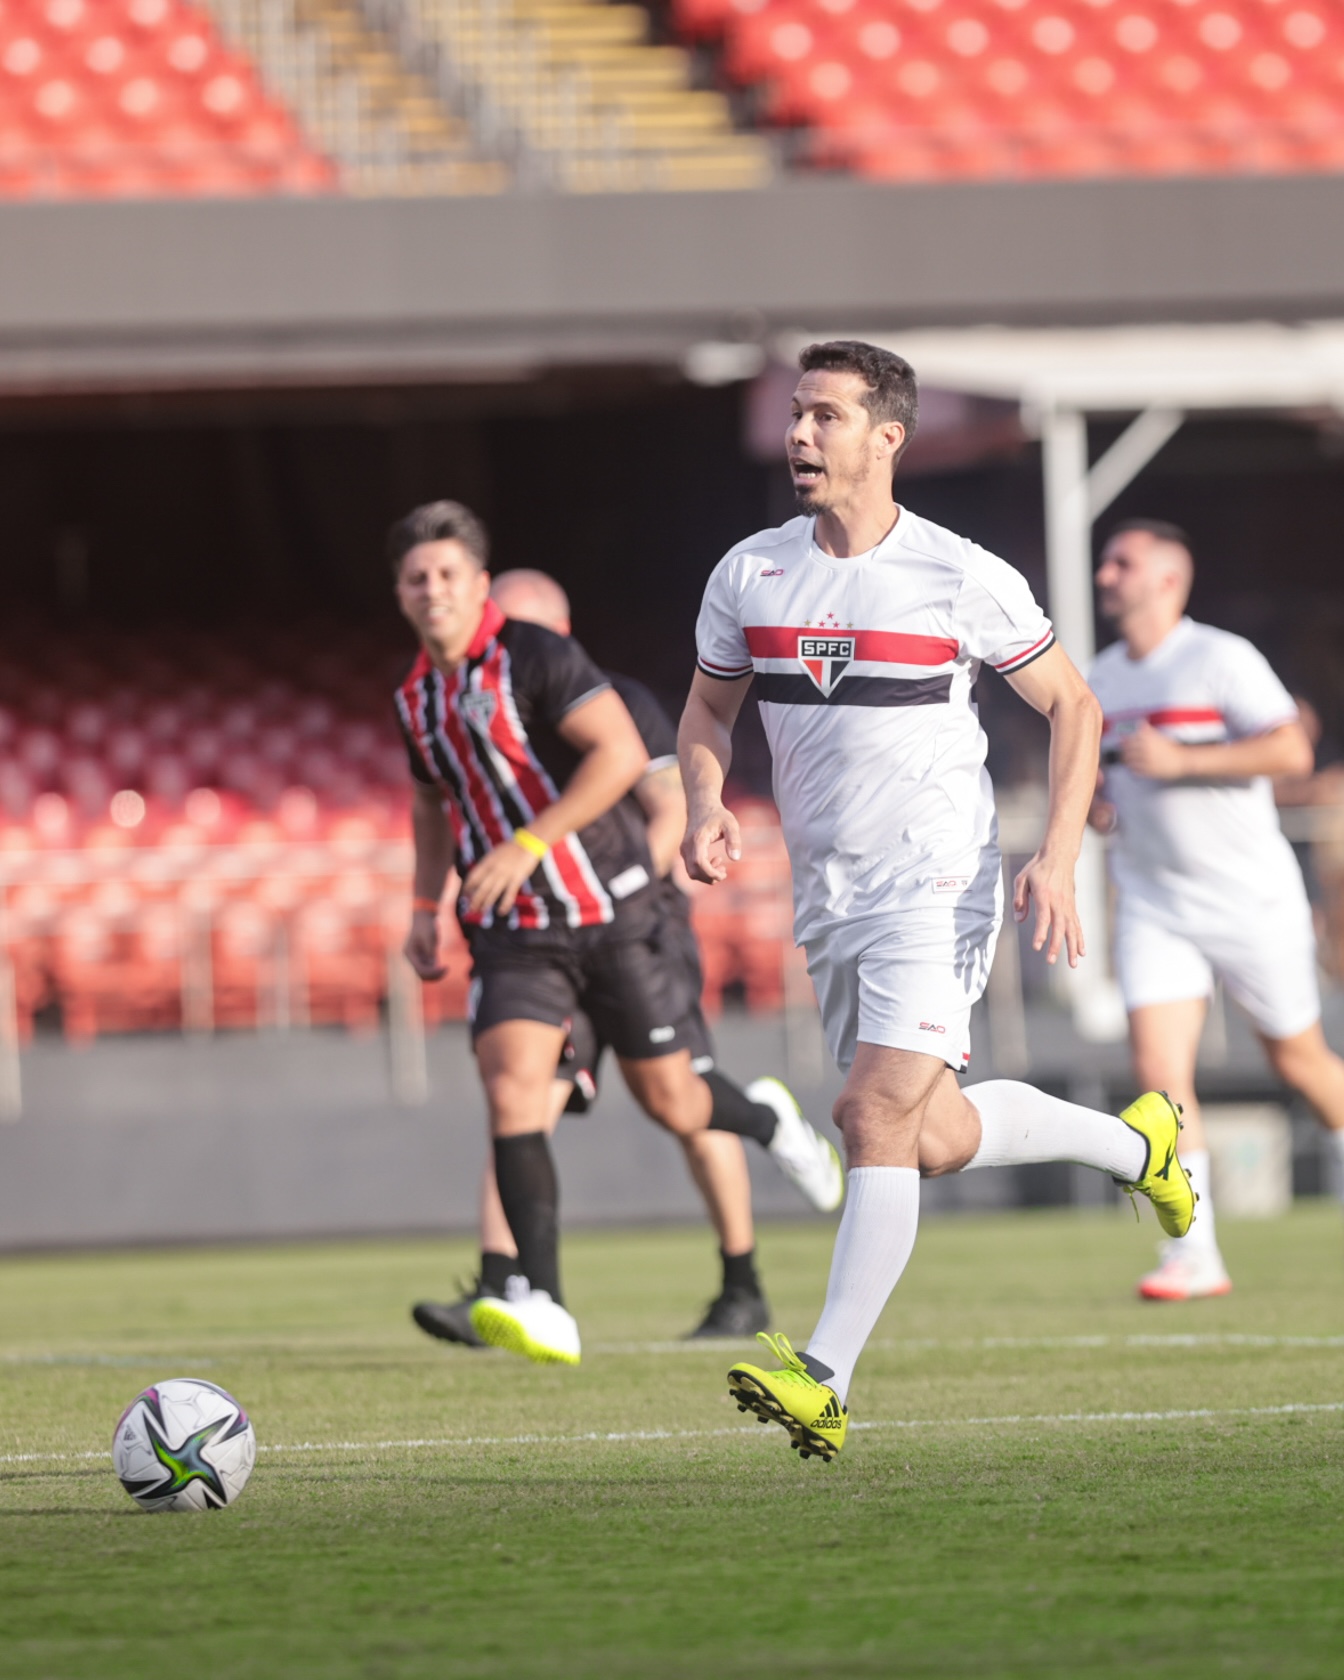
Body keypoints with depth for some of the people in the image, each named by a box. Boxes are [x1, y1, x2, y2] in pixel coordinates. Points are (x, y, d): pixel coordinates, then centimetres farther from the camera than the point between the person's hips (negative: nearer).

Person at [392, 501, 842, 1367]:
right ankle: (544, 1309, -24)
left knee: (671, 1100, 5)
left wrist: (529, 844, -28)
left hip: (610, 912, -4)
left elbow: (622, 753, -25)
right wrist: (426, 906, 19)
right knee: (513, 1086, -19)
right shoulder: (418, 699, 8)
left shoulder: (535, 656, -13)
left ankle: (770, 1123, 43)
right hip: (512, 934, 4)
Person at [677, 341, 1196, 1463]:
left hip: (936, 881, -6)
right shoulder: (750, 573, 3)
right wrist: (706, 807, -4)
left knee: (877, 1116, -19)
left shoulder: (964, 579, -9)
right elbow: (709, 709, 17)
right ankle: (1131, 1140, 38)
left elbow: (1073, 708, 1)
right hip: (827, 897, 6)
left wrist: (1057, 861, -10)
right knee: (935, 1140, 11)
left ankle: (825, 1382, -21)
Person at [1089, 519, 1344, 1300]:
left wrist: (1177, 760, -25)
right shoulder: (1102, 678, 9)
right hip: (1153, 904, 5)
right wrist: (1096, 799, 2)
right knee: (1159, 1066, -12)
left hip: (1250, 898, -5)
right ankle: (1194, 1255, -13)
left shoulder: (1221, 658, -12)